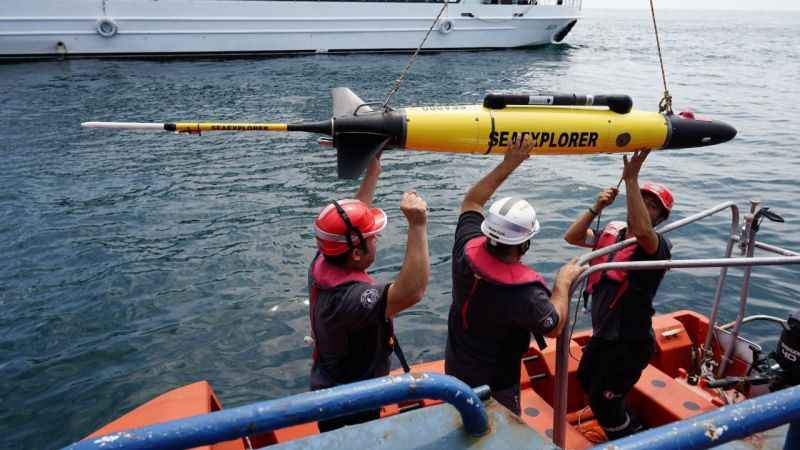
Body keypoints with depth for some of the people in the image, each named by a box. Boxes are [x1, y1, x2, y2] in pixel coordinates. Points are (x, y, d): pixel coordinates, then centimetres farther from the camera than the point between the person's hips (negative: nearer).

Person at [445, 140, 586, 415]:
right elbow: (554, 327, -15)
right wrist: (563, 283, -4)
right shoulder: (527, 294, -36)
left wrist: (507, 165, -4)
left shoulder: (466, 251, -22)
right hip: (494, 386, -6)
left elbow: (471, 202, -3)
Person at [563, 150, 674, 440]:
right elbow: (571, 237, -4)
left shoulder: (659, 245, -19)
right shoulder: (613, 233, 1)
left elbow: (642, 232, -43)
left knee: (602, 400, 5)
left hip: (630, 342, -8)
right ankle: (627, 427, 52)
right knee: (586, 380, 28)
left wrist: (631, 179, -43)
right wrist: (596, 208, -16)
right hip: (602, 334, 8)